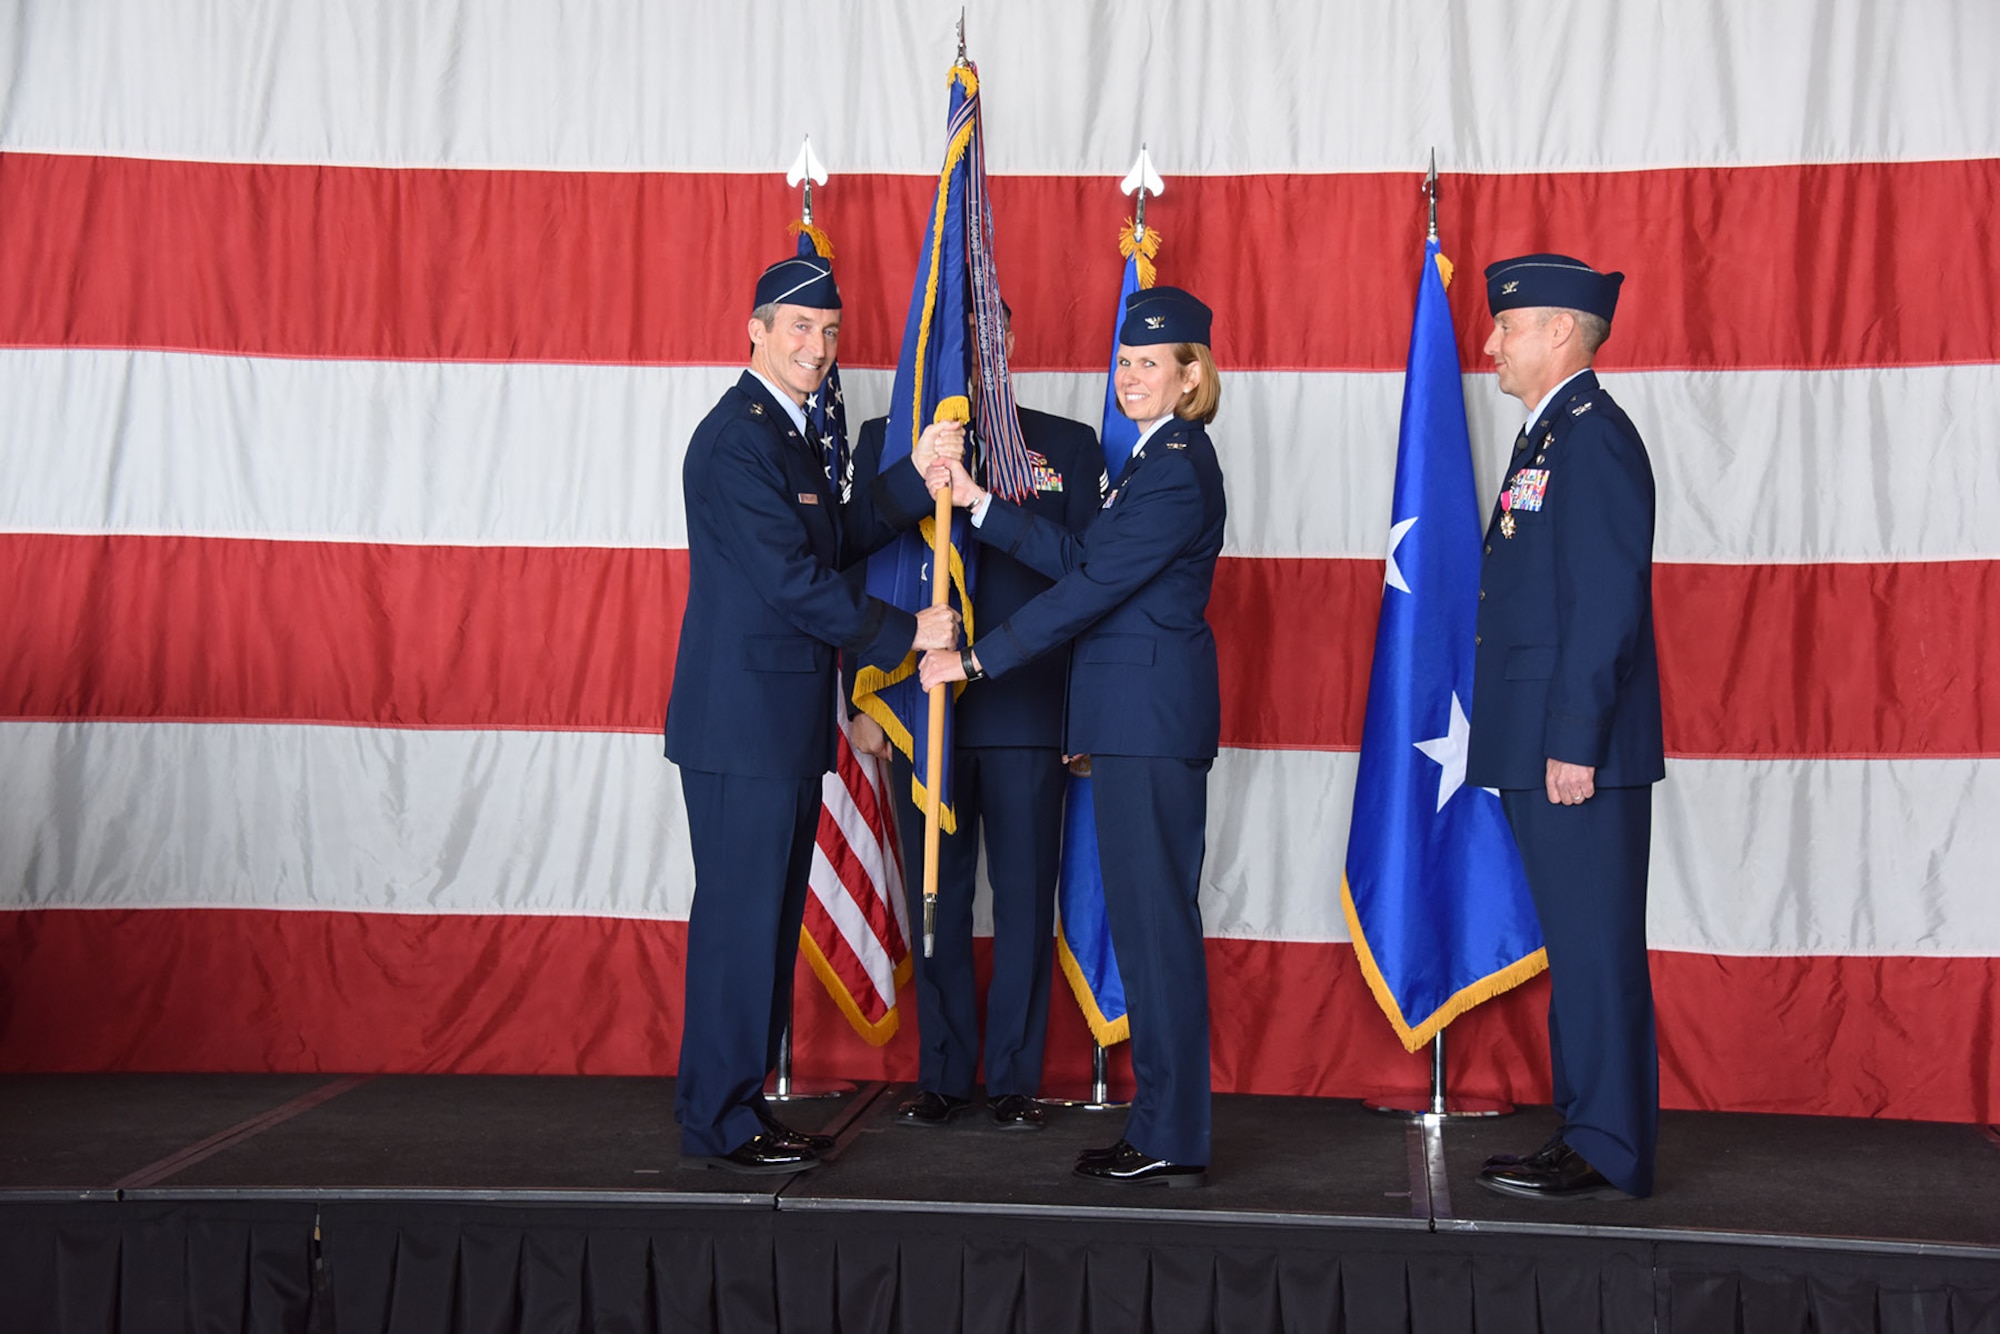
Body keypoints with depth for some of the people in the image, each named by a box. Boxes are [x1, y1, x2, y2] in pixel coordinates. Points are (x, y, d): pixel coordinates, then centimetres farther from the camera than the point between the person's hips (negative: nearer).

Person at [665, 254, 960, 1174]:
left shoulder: (794, 436, 18)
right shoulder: (736, 438, -14)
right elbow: (791, 578, -18)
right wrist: (905, 635, -13)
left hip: (785, 724, 10)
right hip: (743, 723, -10)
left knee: (770, 918, 13)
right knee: (739, 918, -4)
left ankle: (742, 1104, 22)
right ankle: (718, 1124, 4)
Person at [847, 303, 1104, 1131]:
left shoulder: (1067, 446, 7)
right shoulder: (884, 441, 8)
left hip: (1027, 712, -1)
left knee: (1025, 900, 4)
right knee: (935, 899, 8)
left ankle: (1015, 1078, 15)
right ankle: (942, 1074, 19)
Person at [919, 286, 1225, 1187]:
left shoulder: (1177, 472, -15)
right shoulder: (1161, 457, 17)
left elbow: (1090, 590, -18)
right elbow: (1077, 559, 16)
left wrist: (974, 661, -13)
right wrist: (977, 502, 12)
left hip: (1151, 718, -10)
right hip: (1140, 716, 10)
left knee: (1154, 921, -5)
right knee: (1151, 921, 12)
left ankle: (1170, 1144, 3)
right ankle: (1165, 1128, 20)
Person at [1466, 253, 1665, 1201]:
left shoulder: (1593, 436, -12)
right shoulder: (1548, 436, 18)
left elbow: (1608, 601, -19)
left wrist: (1574, 742, -21)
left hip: (1579, 753, -10)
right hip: (1540, 750, 10)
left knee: (1595, 948, -4)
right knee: (1577, 950, 13)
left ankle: (1609, 1156, 3)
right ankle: (1589, 1135, 21)